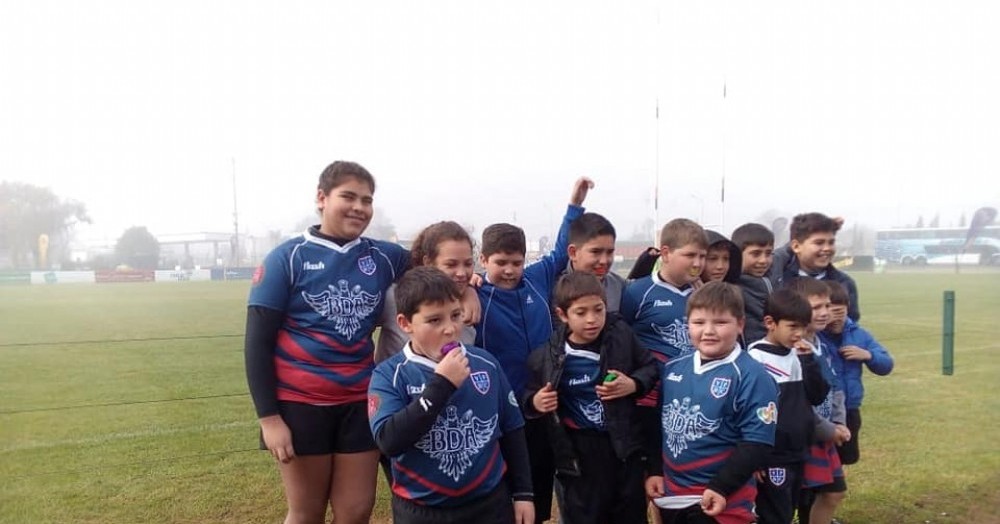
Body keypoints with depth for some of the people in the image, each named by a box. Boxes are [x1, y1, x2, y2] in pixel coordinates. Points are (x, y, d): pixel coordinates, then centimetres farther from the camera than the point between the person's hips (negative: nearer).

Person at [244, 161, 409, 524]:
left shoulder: (384, 258, 2)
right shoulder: (288, 258, -7)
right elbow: (258, 342, -7)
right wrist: (269, 416, -12)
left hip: (360, 401, 3)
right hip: (301, 403, -3)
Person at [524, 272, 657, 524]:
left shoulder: (621, 334, -8)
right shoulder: (546, 357, -12)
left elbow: (650, 367, 7)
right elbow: (529, 398, 4)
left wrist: (634, 385, -11)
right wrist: (535, 403, -18)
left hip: (624, 445, 2)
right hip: (579, 454, -2)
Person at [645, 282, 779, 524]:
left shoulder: (752, 377, -15)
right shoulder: (671, 369, 4)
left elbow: (757, 444, -17)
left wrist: (721, 487, -19)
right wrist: (655, 471, 8)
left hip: (721, 500, -6)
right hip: (670, 495, 6)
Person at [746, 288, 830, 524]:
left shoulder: (797, 357, 8)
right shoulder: (756, 359, -15)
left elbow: (818, 396, 4)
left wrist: (809, 360, -6)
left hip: (798, 453, 7)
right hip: (772, 456, -7)